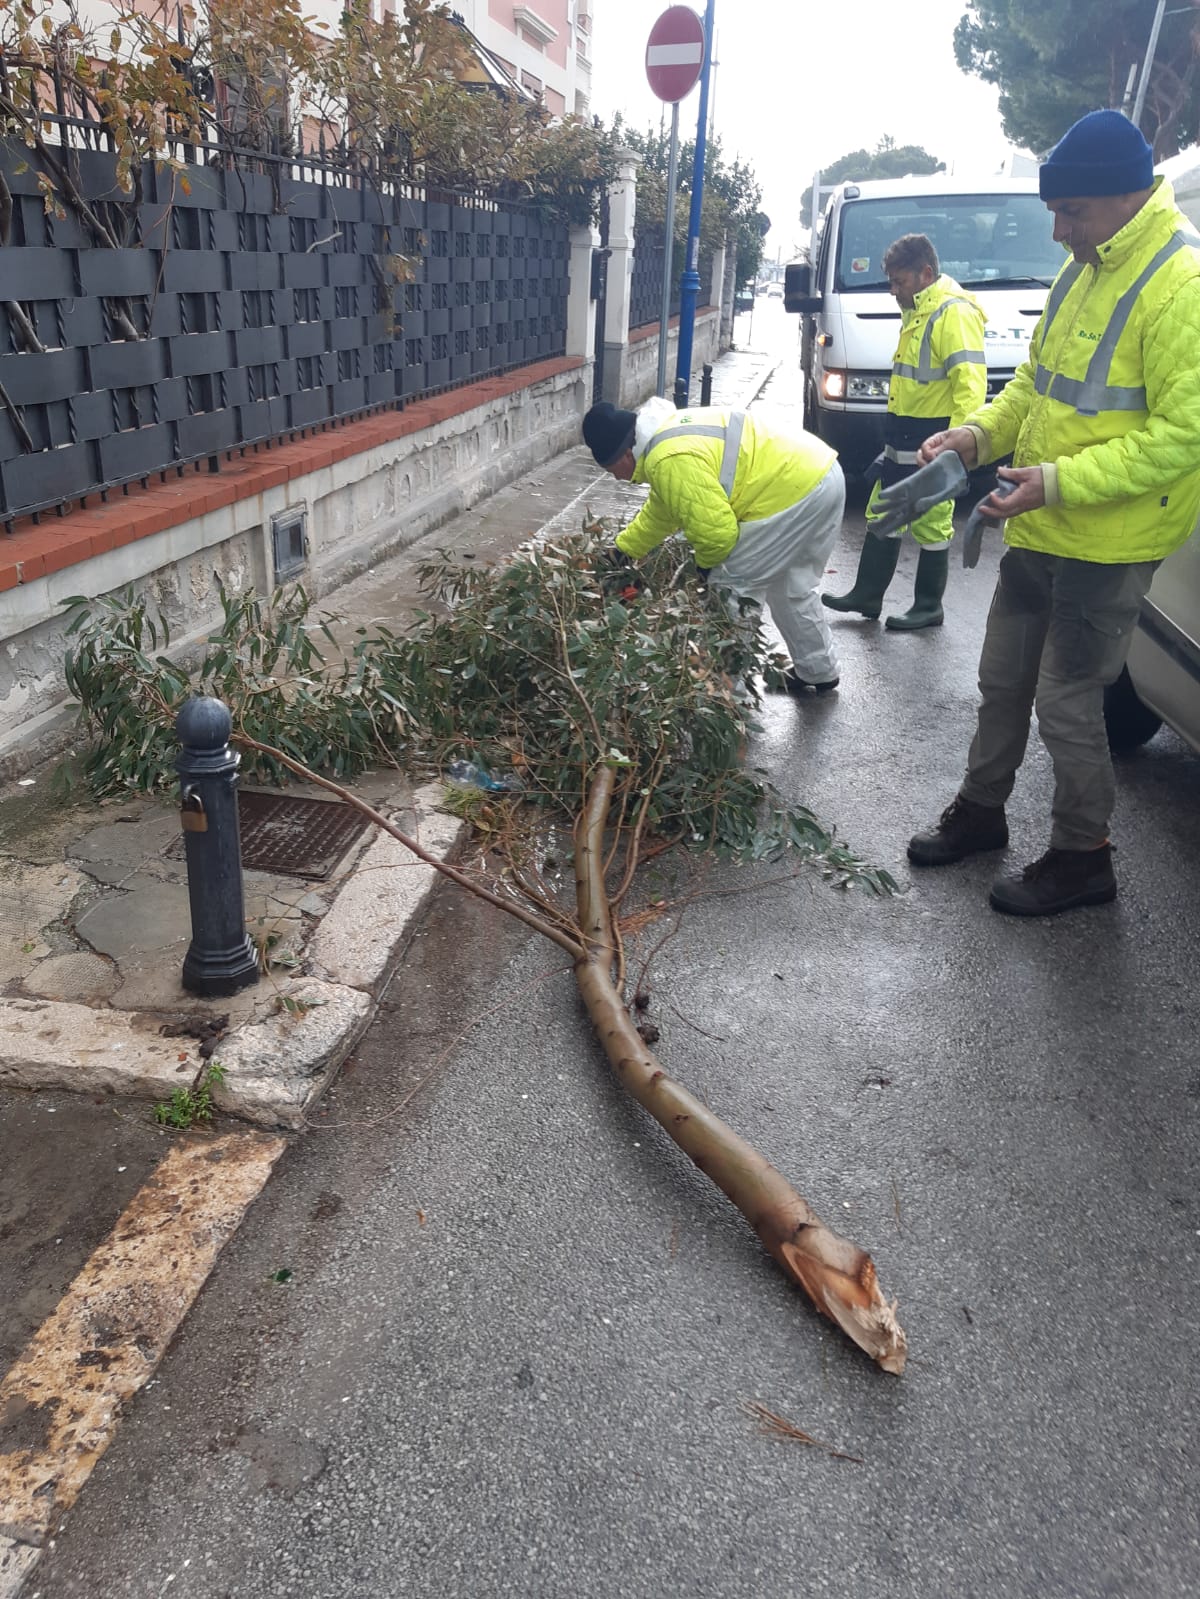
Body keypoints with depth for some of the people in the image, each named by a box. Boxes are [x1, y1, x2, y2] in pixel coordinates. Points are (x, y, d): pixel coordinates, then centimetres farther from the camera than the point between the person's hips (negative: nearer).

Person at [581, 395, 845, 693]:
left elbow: (716, 529, -22)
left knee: (732, 587, -1)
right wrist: (623, 549, 36)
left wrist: (705, 562, -1)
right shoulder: (667, 431, 13)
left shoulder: (671, 460, -21)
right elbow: (659, 511, 28)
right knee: (790, 588, 24)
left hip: (794, 491, -11)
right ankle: (819, 673, 37)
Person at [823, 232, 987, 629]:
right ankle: (867, 594, 24)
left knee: (931, 527, 0)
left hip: (932, 445, -10)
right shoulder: (917, 312, 16)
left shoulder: (954, 313, -16)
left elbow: (970, 384, -24)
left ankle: (929, 607, 11)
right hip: (902, 440, 10)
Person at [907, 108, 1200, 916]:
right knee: (1004, 679, 17)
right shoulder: (1084, 271, 9)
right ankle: (981, 811, 35)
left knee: (1066, 701, -1)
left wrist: (1061, 481, -28)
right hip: (1040, 531, 9)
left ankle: (1082, 857, 18)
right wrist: (979, 433, 0)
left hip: (1109, 545, -9)